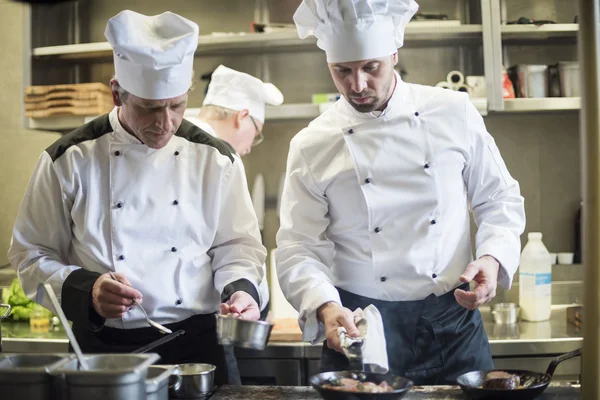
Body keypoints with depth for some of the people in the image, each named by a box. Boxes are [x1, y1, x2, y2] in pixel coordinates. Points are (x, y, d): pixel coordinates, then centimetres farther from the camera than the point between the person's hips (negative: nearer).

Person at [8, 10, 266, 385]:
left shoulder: (216, 159, -1)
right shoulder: (70, 160, -6)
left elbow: (237, 245, 6)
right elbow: (32, 255, -1)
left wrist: (240, 289, -15)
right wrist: (85, 290, -18)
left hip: (194, 342, 1)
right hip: (102, 346, -1)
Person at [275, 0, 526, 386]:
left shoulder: (454, 112, -1)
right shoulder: (311, 147, -3)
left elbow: (500, 199, 7)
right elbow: (298, 248, -4)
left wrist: (493, 259, -10)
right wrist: (326, 307, -21)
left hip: (453, 323, 1)